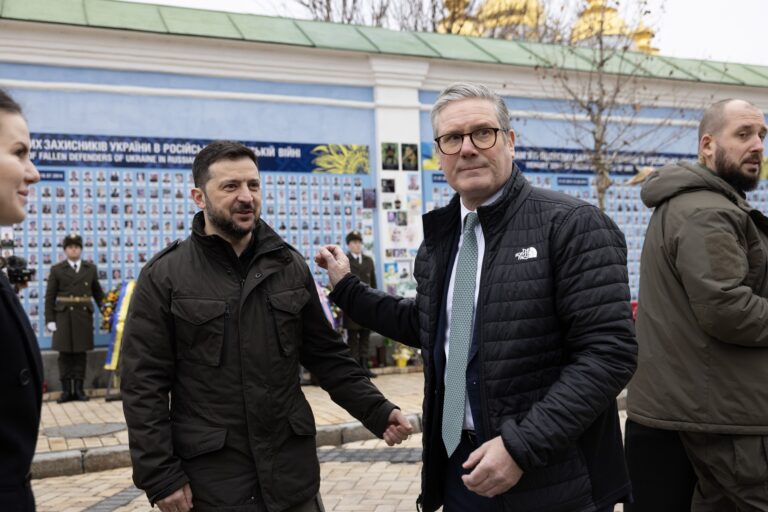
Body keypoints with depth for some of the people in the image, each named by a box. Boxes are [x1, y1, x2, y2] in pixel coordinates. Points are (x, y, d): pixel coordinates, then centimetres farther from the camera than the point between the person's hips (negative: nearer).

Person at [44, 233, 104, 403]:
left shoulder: (91, 268, 9)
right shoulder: (56, 269, 3)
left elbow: (97, 292, 12)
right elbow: (50, 296, 1)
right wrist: (50, 319, -6)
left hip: (84, 316, 1)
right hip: (64, 316, -1)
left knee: (81, 353, 4)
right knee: (65, 354, 2)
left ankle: (78, 389, 11)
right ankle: (66, 390, 8)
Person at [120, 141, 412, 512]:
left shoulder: (290, 265, 4)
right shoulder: (163, 277, -5)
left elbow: (327, 355, 8)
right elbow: (144, 386, -6)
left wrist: (378, 412, -3)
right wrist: (160, 477, -10)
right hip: (211, 480, -3)